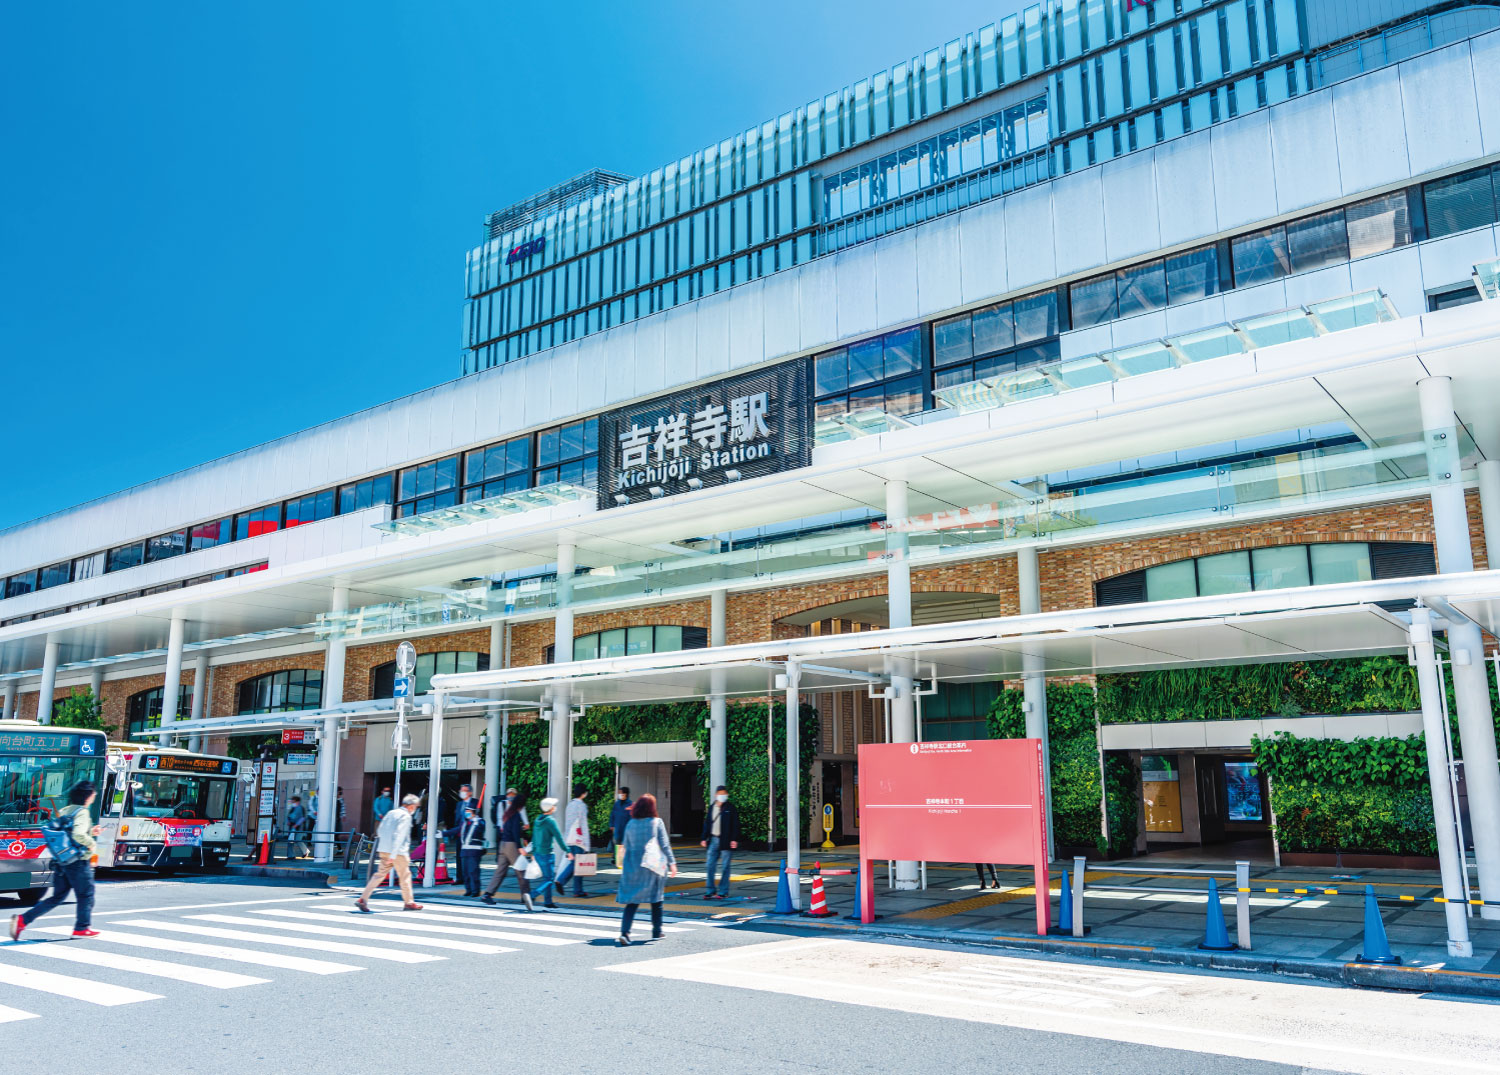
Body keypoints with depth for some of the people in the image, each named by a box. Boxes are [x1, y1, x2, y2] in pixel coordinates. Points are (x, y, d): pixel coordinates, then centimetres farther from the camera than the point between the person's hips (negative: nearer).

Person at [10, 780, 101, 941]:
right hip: (78, 862, -8)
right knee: (86, 895, 9)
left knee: (56, 897, 15)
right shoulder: (82, 812, -16)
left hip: (60, 861, 8)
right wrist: (91, 843, -12)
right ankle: (81, 928, 16)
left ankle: (22, 920, 5)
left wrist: (90, 832, 18)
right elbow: (78, 835, -29)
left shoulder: (63, 811, 12)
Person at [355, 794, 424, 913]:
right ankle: (408, 902, 16)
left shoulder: (391, 813, 13)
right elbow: (399, 835, -20)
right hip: (399, 852, -7)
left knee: (380, 874, 8)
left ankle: (363, 899, -2)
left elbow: (380, 831, 16)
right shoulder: (406, 816, -11)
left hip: (384, 850, 7)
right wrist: (393, 855, -23)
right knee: (405, 876, 6)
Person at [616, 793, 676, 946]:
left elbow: (626, 845, 10)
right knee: (656, 899, 14)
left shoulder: (630, 824, 1)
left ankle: (624, 932, -14)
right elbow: (665, 845, -5)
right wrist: (672, 863, 1)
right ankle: (656, 931, 21)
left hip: (633, 866, 2)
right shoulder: (657, 822, -6)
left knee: (632, 900, 1)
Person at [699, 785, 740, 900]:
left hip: (726, 841, -4)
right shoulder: (712, 808, 12)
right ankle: (709, 891, 12)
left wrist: (734, 839, -12)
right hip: (713, 840, 4)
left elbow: (735, 825, -5)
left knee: (725, 867, 1)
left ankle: (723, 892, 8)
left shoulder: (730, 808, -2)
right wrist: (704, 838, 9)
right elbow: (707, 823, 15)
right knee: (710, 866, 4)